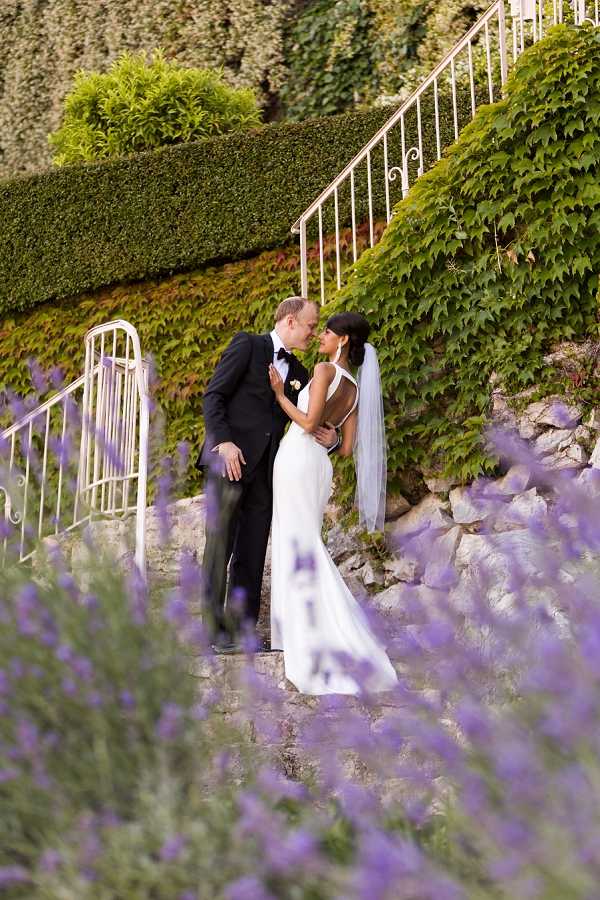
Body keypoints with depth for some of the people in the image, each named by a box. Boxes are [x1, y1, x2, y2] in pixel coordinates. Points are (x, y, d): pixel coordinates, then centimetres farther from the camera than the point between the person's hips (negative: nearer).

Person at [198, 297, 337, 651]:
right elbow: (214, 396, -6)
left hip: (264, 470, 6)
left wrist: (329, 437, -3)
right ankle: (215, 628, -2)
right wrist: (223, 441, -18)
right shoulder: (247, 345, 1)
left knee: (253, 553, 5)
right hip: (230, 459, -6)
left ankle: (243, 628, 9)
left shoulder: (299, 374, 18)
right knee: (220, 545, -5)